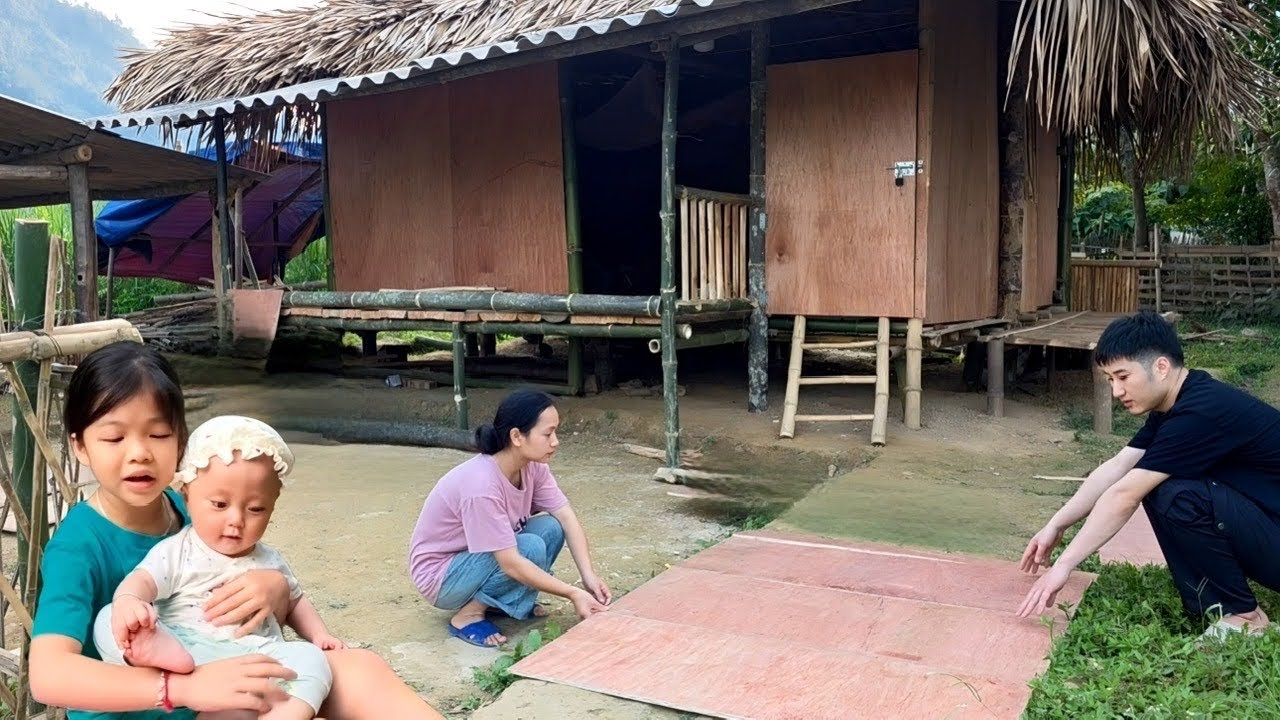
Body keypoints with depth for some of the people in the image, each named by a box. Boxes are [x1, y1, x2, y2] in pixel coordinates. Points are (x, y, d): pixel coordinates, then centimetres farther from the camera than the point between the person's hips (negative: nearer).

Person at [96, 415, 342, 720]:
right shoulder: (175, 553, 8)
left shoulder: (270, 563, 19)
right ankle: (158, 651, -52)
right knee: (108, 620, -21)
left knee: (310, 659, -25)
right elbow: (141, 581, -8)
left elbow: (294, 601, 31)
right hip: (180, 646, -2)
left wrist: (320, 635, 14)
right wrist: (127, 603, -32)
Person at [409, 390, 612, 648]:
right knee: (530, 548, -28)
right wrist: (573, 594, -30)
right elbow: (511, 564, -33)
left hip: (480, 558, 8)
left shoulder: (532, 466, -11)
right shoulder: (481, 485, -34)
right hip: (440, 577, -8)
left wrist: (589, 576, -23)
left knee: (551, 528, -12)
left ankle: (496, 600, 3)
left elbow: (567, 517, -11)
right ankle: (468, 615, -10)